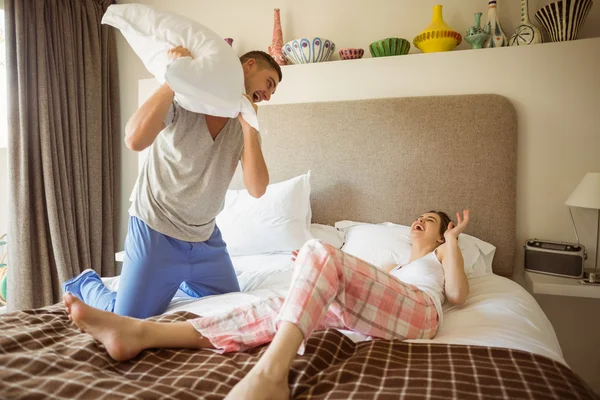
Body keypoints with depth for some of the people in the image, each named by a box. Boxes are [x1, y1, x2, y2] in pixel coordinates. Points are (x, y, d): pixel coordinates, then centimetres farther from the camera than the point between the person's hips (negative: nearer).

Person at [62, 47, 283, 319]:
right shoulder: (180, 102, -16)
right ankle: (86, 285, 33)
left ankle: (177, 280, 41)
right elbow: (135, 140, -35)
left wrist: (249, 125, -22)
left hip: (206, 238, 6)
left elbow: (257, 189, -15)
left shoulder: (244, 126, -2)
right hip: (157, 232, -5)